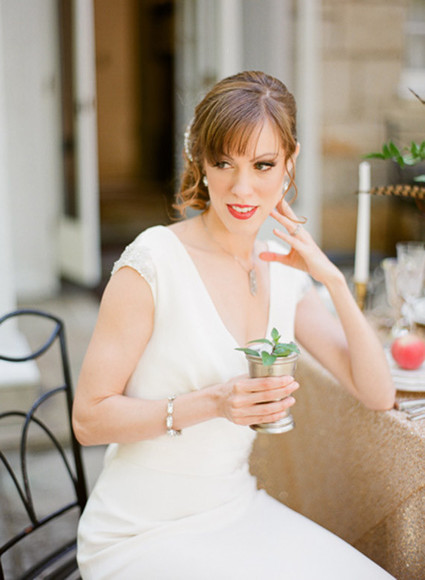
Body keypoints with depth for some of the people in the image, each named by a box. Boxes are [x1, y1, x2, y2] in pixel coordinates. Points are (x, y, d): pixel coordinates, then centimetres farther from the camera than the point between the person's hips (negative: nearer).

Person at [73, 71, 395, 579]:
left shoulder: (285, 274, 2)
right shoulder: (153, 261, -17)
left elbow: (377, 395, 1)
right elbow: (88, 418, -15)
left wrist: (332, 279, -11)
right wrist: (212, 403, -27)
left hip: (237, 512, 6)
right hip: (141, 535, -5)